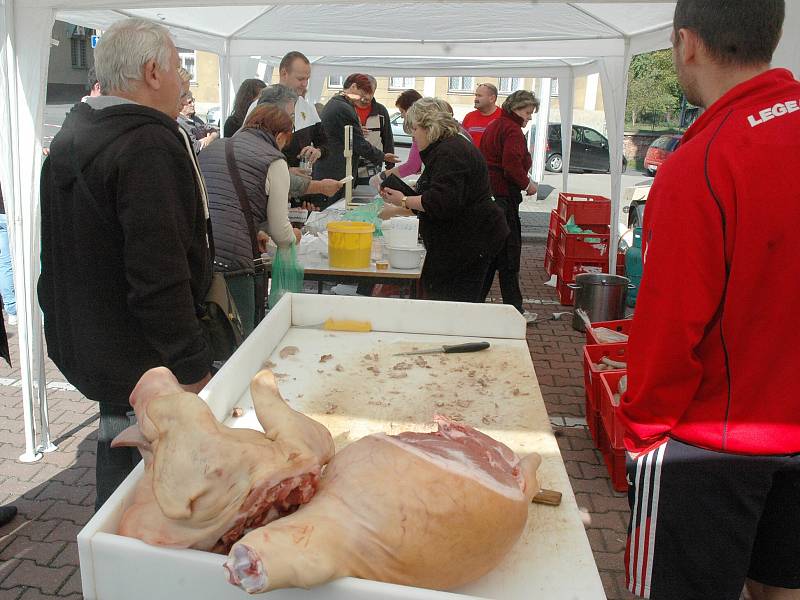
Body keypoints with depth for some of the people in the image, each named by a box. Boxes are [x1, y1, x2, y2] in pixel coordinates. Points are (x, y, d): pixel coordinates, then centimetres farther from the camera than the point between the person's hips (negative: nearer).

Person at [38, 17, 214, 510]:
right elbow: (161, 276, -27)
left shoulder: (71, 136, 11)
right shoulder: (148, 146, -21)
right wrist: (194, 369, -22)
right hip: (147, 367, -9)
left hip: (86, 349, 10)